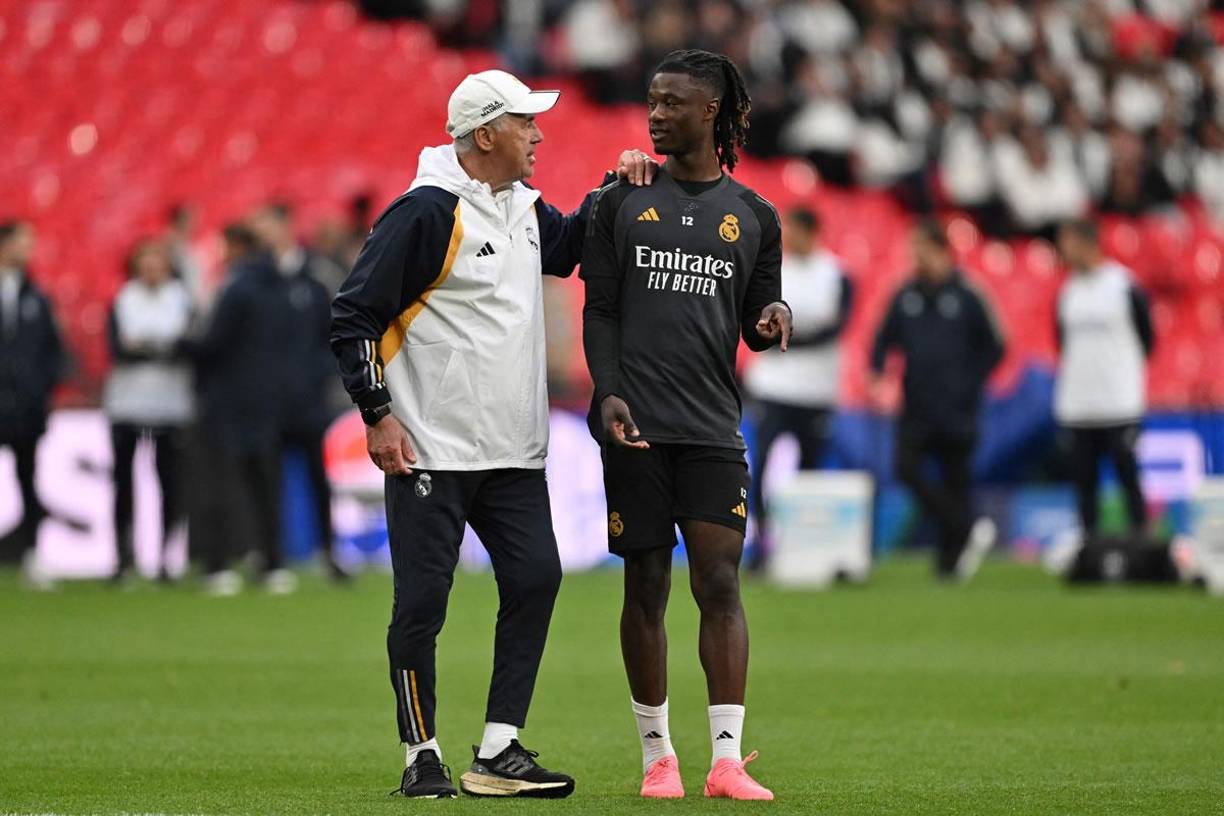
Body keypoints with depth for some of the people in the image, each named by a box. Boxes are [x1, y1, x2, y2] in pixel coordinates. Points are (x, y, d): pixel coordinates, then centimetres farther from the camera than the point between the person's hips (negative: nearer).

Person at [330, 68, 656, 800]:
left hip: (515, 454, 7)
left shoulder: (525, 208, 12)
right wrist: (378, 414, -16)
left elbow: (564, 251, 33)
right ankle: (423, 757, 8)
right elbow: (355, 315, -11)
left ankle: (497, 753, 4)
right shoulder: (426, 213, -12)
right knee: (422, 601, -3)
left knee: (536, 579, -1)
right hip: (430, 451, -7)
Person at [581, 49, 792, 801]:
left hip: (713, 427, 0)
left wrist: (773, 320, -9)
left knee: (720, 583, -9)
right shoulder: (623, 201, 7)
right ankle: (657, 755, 11)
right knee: (647, 588, 2)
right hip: (637, 426, 0)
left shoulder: (753, 216, 10)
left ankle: (727, 760, -11)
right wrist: (608, 393, -9)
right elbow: (600, 310, 5)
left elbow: (755, 324, 15)